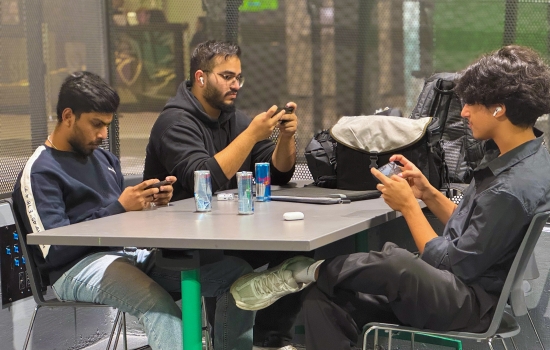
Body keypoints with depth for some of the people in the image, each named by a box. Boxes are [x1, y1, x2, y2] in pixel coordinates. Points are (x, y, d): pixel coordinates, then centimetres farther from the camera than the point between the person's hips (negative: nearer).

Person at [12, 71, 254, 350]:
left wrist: (153, 202, 2)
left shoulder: (104, 159, 22)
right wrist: (119, 208, -15)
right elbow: (54, 251, -12)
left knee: (237, 273, -10)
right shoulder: (39, 173, -2)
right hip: (80, 266, -8)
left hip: (134, 253, 8)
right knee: (158, 304, -40)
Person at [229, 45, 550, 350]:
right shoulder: (511, 161, 10)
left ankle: (303, 273, -10)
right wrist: (429, 193, 9)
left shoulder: (513, 189, -22)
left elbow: (451, 265, -17)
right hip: (459, 288, 10)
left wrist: (409, 206, -7)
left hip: (476, 308, -10)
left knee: (394, 262, -37)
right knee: (324, 302, -5)